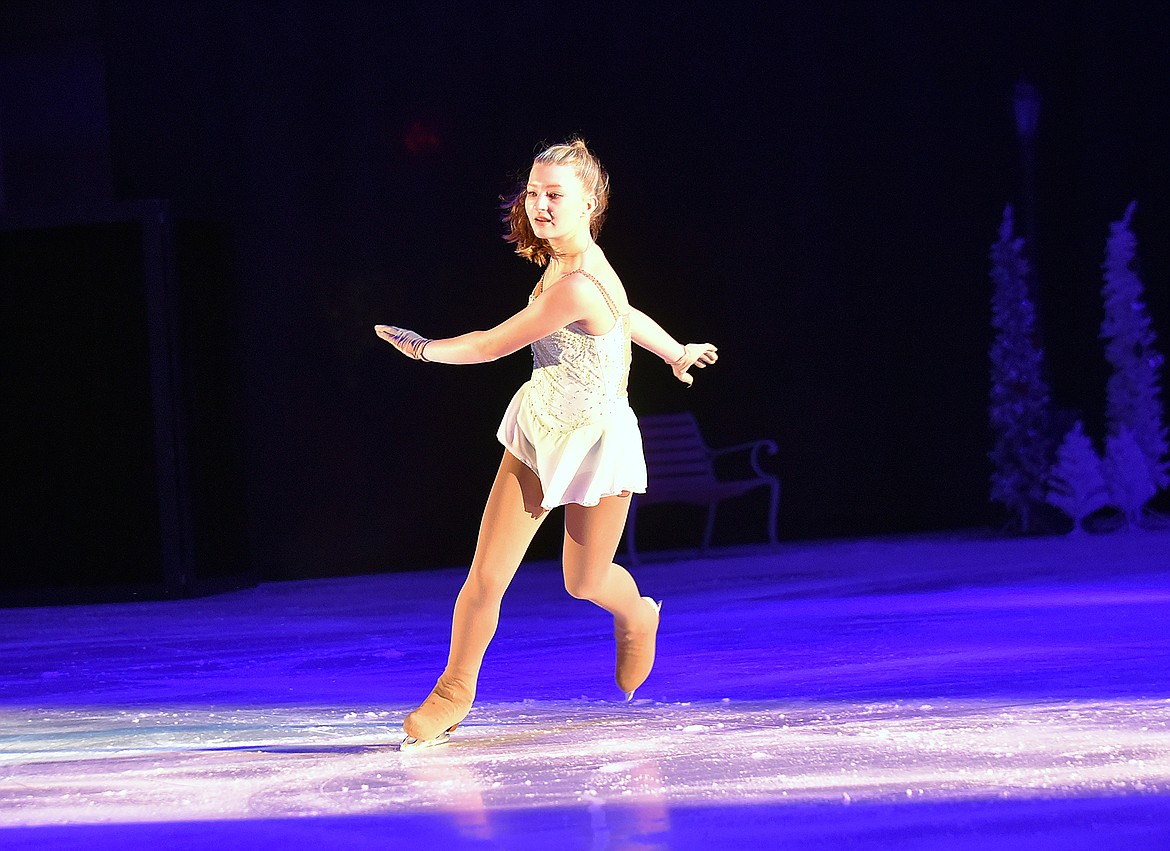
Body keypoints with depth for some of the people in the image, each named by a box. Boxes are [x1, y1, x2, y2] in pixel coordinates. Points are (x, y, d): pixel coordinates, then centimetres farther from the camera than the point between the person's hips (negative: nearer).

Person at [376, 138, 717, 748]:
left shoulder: (577, 286, -33)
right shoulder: (564, 260, -5)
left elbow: (494, 345, -24)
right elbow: (624, 314, 14)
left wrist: (422, 348, -11)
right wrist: (677, 351, 31)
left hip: (596, 442, -6)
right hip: (539, 435, 6)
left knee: (585, 582, 16)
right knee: (486, 575, -2)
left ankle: (637, 621, 51)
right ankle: (453, 692, 15)